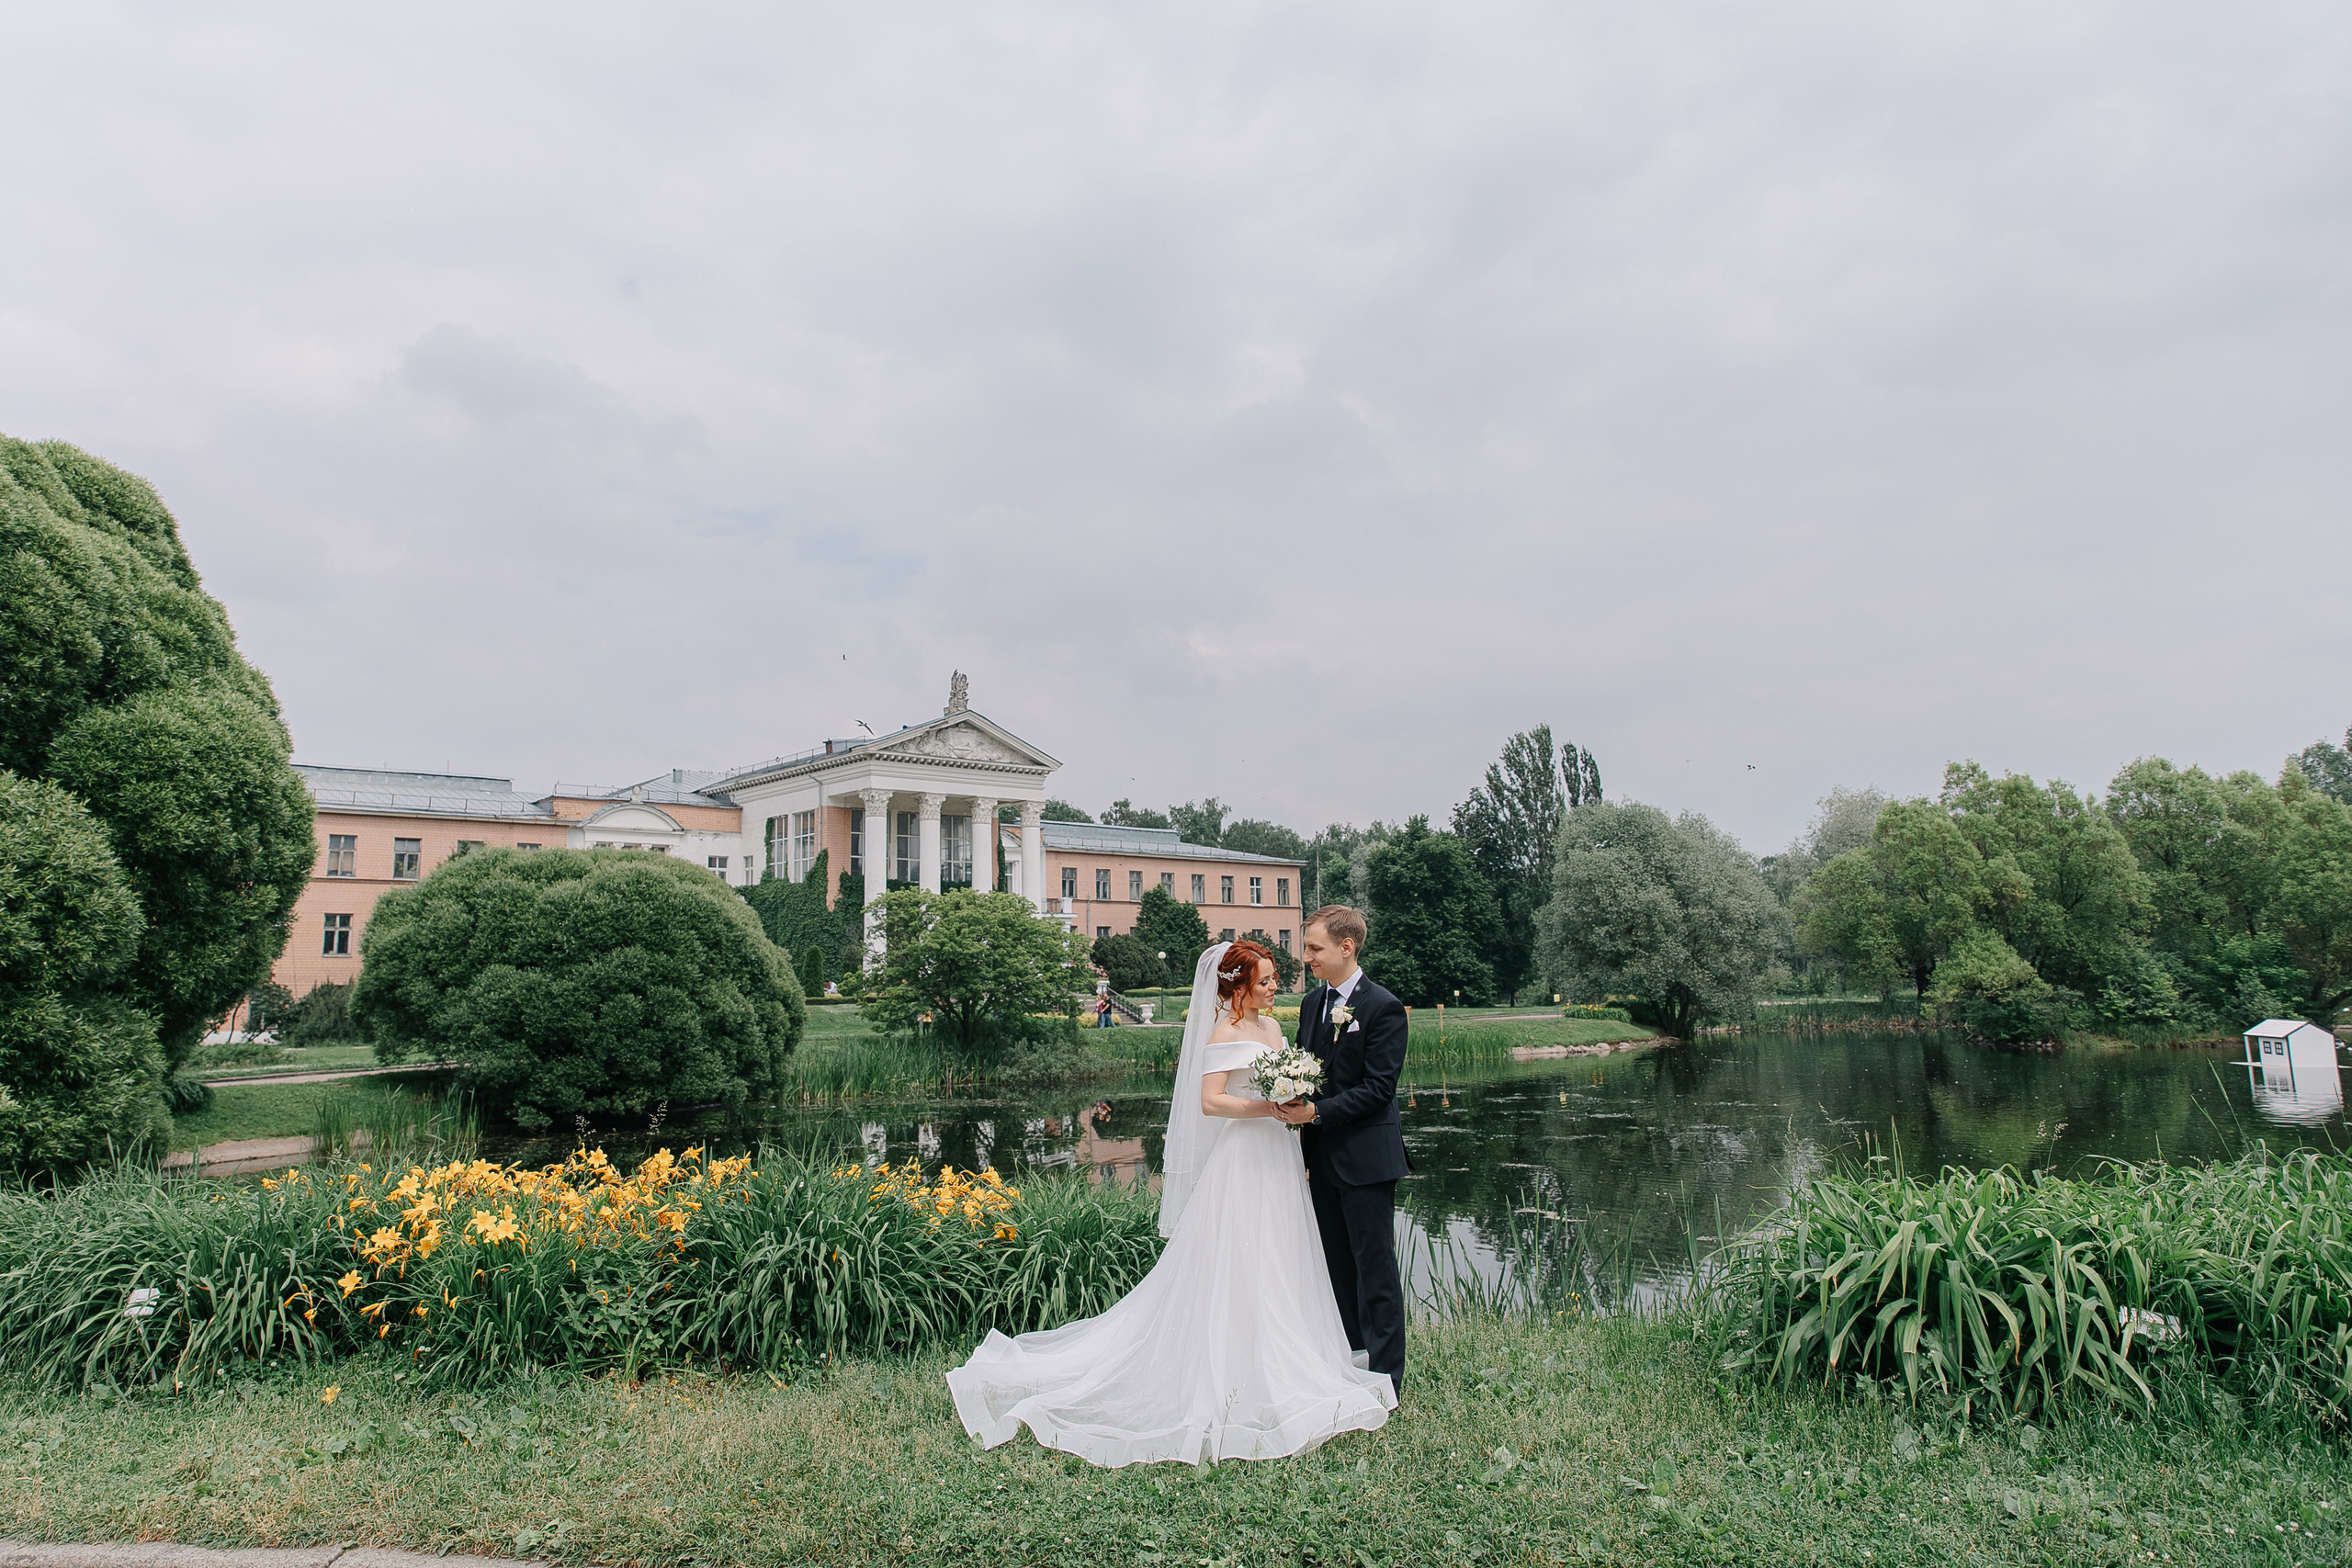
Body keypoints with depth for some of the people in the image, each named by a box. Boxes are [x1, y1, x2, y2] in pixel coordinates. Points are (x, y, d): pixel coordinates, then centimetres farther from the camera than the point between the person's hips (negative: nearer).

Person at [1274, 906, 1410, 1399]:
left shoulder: (1383, 1007, -13)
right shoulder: (1312, 1002, 10)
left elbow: (1379, 1087, -17)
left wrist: (1316, 1112, -22)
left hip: (1367, 1158, -7)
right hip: (1323, 1156, 7)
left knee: (1375, 1268, 2)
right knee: (1338, 1267, 15)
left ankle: (1384, 1377, 14)